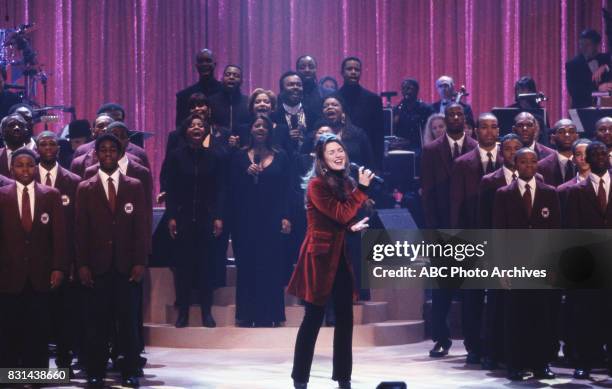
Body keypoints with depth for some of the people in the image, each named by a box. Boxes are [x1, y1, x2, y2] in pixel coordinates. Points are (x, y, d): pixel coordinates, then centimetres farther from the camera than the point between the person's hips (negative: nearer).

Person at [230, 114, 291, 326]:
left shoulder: (280, 157, 7)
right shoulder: (240, 156, 6)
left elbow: (286, 189, 4)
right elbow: (232, 187, 0)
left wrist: (285, 217, -4)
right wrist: (247, 173, -15)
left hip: (271, 219, 0)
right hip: (245, 219, 0)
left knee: (270, 266, 0)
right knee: (247, 266, 2)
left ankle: (268, 314, 6)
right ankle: (246, 314, 8)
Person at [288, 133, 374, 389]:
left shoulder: (345, 182, 10)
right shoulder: (316, 184, -14)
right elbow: (341, 214, -20)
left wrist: (352, 227, 1)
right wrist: (362, 188, -16)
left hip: (342, 255, 7)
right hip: (321, 255, -7)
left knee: (345, 318, 7)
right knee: (313, 318, -4)